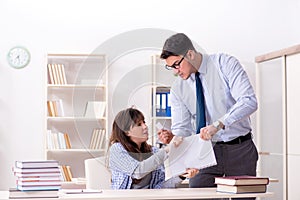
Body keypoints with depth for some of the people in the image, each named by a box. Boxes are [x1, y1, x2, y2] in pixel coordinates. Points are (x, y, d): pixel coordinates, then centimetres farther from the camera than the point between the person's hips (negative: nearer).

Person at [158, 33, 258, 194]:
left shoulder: (225, 64, -9)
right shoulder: (178, 89, 2)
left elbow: (249, 101, -21)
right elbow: (182, 128, 3)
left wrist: (218, 124, -31)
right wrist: (171, 137, -21)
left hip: (239, 150, -2)